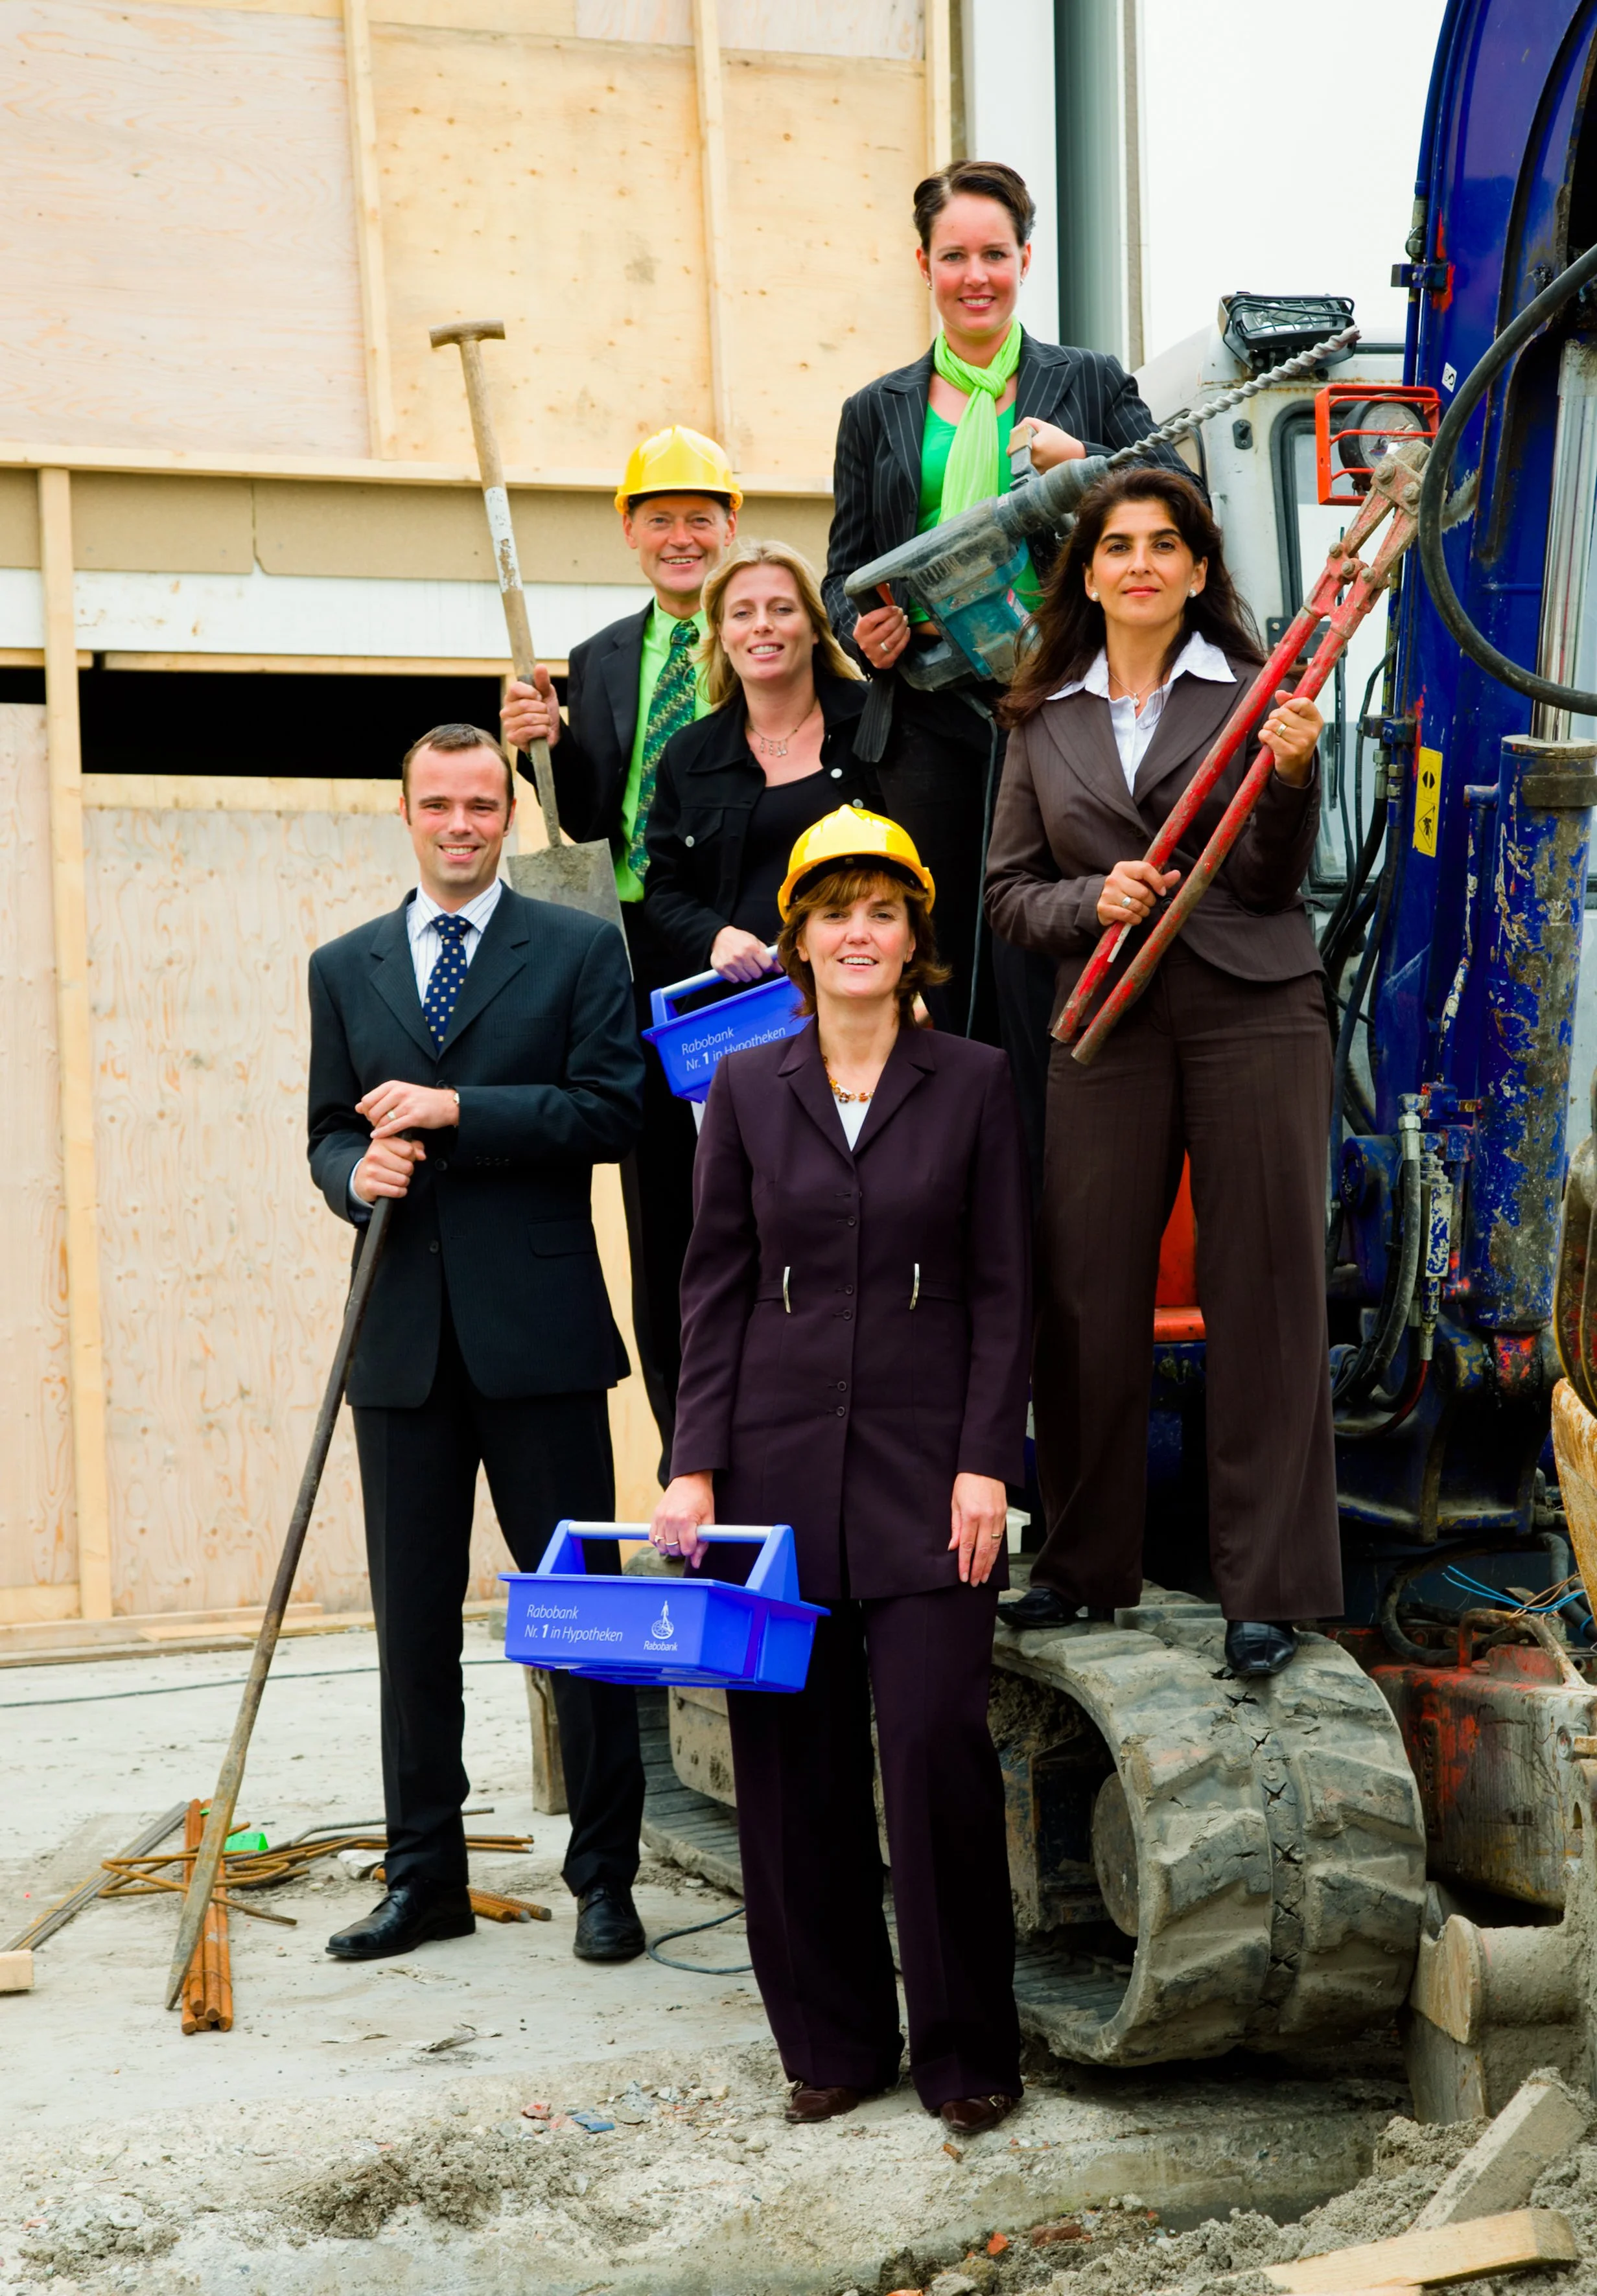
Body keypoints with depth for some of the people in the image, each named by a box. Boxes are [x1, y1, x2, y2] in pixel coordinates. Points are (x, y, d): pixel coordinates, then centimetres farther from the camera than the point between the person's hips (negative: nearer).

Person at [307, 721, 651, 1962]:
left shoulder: (581, 951, 3)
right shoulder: (345, 968, 14)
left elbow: (613, 1112, -7)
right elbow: (331, 1128, 15)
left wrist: (458, 1110, -14)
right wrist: (356, 1171, -8)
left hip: (536, 1325, -3)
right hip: (402, 1333, 3)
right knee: (413, 1620, 9)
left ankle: (604, 1876, 13)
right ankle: (425, 1876, 19)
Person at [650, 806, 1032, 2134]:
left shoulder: (973, 1084, 4)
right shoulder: (747, 1090, 8)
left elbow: (1003, 1288, 2)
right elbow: (716, 1287, 7)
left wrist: (986, 1462, -7)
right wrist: (696, 1464, -1)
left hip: (926, 1463, -2)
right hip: (781, 1460, 2)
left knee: (935, 1738, -9)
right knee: (792, 1759, 4)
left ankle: (967, 2049, 7)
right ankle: (834, 2039, 18)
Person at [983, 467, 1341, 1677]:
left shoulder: (1252, 691, 5)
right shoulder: (1045, 718, 13)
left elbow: (1272, 880, -2)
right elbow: (1009, 891, 13)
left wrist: (1289, 777, -20)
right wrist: (1092, 902, -7)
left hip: (1250, 1007, -2)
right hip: (1105, 1018, 2)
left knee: (1262, 1290, -2)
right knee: (1087, 1292, 1)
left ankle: (1270, 1586, 5)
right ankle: (1086, 1563, 17)